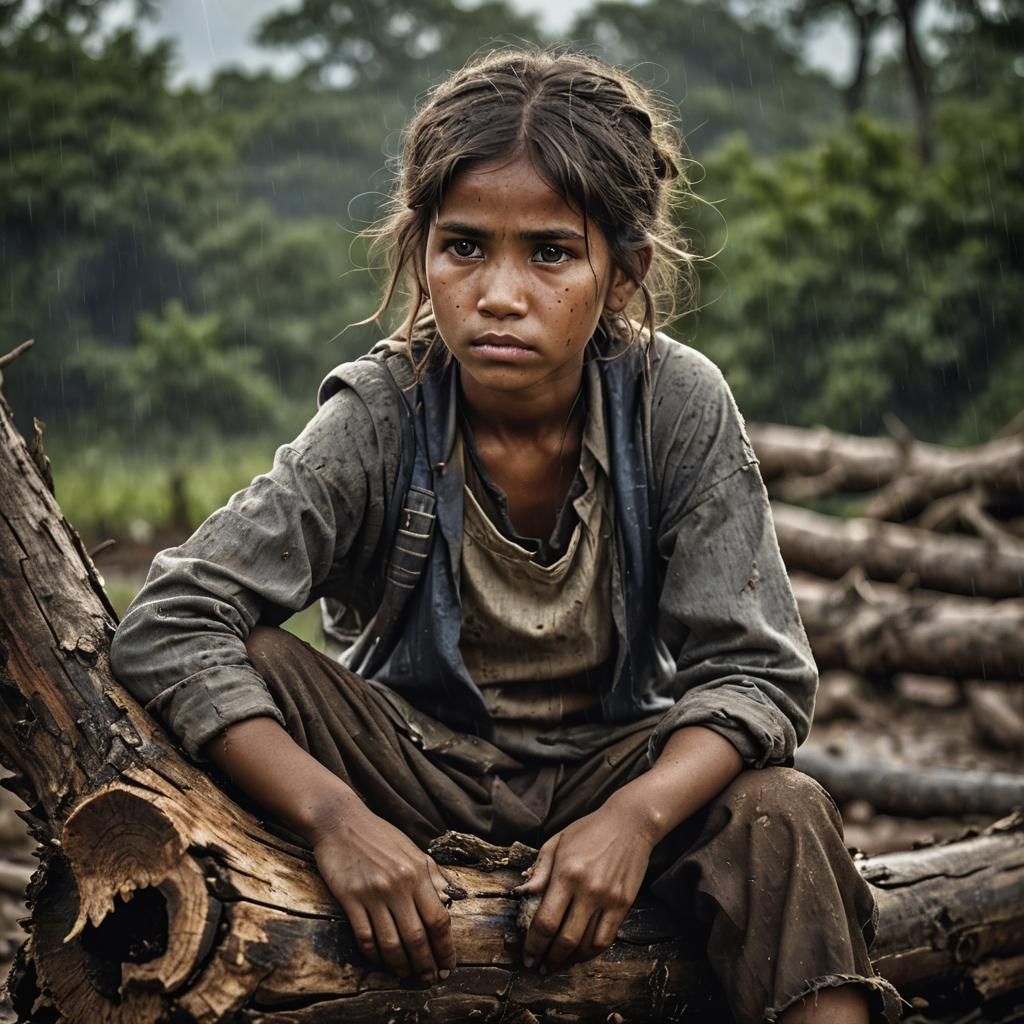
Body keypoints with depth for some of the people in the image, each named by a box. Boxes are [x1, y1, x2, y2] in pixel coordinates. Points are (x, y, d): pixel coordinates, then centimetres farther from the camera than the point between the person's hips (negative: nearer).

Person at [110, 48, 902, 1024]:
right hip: (417, 760, 0)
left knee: (784, 816, -30)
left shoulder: (678, 405, -16)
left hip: (608, 766, 0)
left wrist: (636, 814, -34)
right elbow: (168, 622, -25)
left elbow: (756, 668, -14)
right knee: (251, 664, -28)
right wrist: (333, 816, -38)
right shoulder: (377, 421, -19)